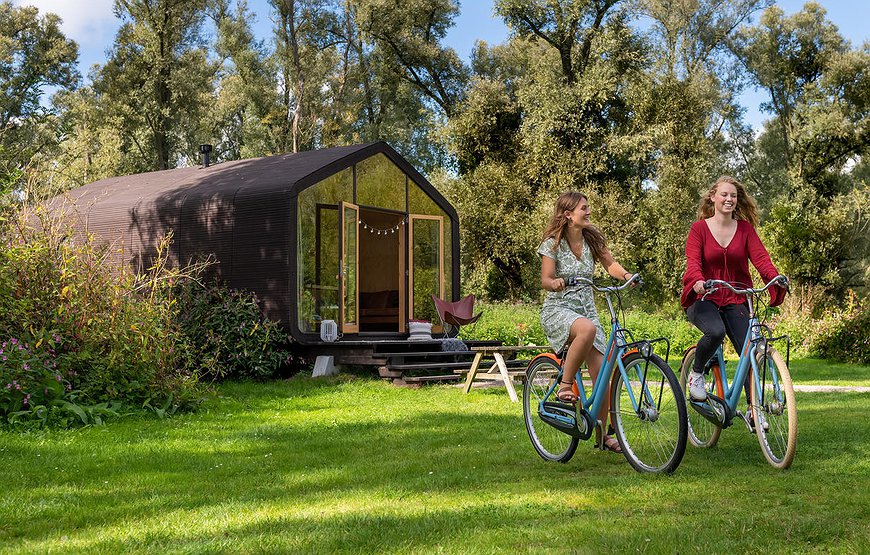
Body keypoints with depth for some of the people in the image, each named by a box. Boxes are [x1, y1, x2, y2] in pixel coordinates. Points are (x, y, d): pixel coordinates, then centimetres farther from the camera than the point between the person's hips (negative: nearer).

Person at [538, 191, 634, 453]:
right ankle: (565, 385, -23)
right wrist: (554, 283, -36)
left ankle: (602, 434, 10)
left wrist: (625, 275, -14)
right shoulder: (553, 244, -7)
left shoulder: (592, 239, 5)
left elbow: (610, 264, 8)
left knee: (602, 374, -5)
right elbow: (545, 280, -13)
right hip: (558, 309, -5)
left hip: (586, 310, 5)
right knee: (587, 329, -40)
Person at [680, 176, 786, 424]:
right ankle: (696, 373, -4)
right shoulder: (699, 228, -1)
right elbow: (693, 262, -15)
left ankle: (753, 410, 2)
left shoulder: (745, 228, 7)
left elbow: (760, 257, -6)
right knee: (715, 331, -33)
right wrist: (698, 281, -37)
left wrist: (776, 277, -27)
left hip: (735, 301, 3)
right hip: (704, 299, -3)